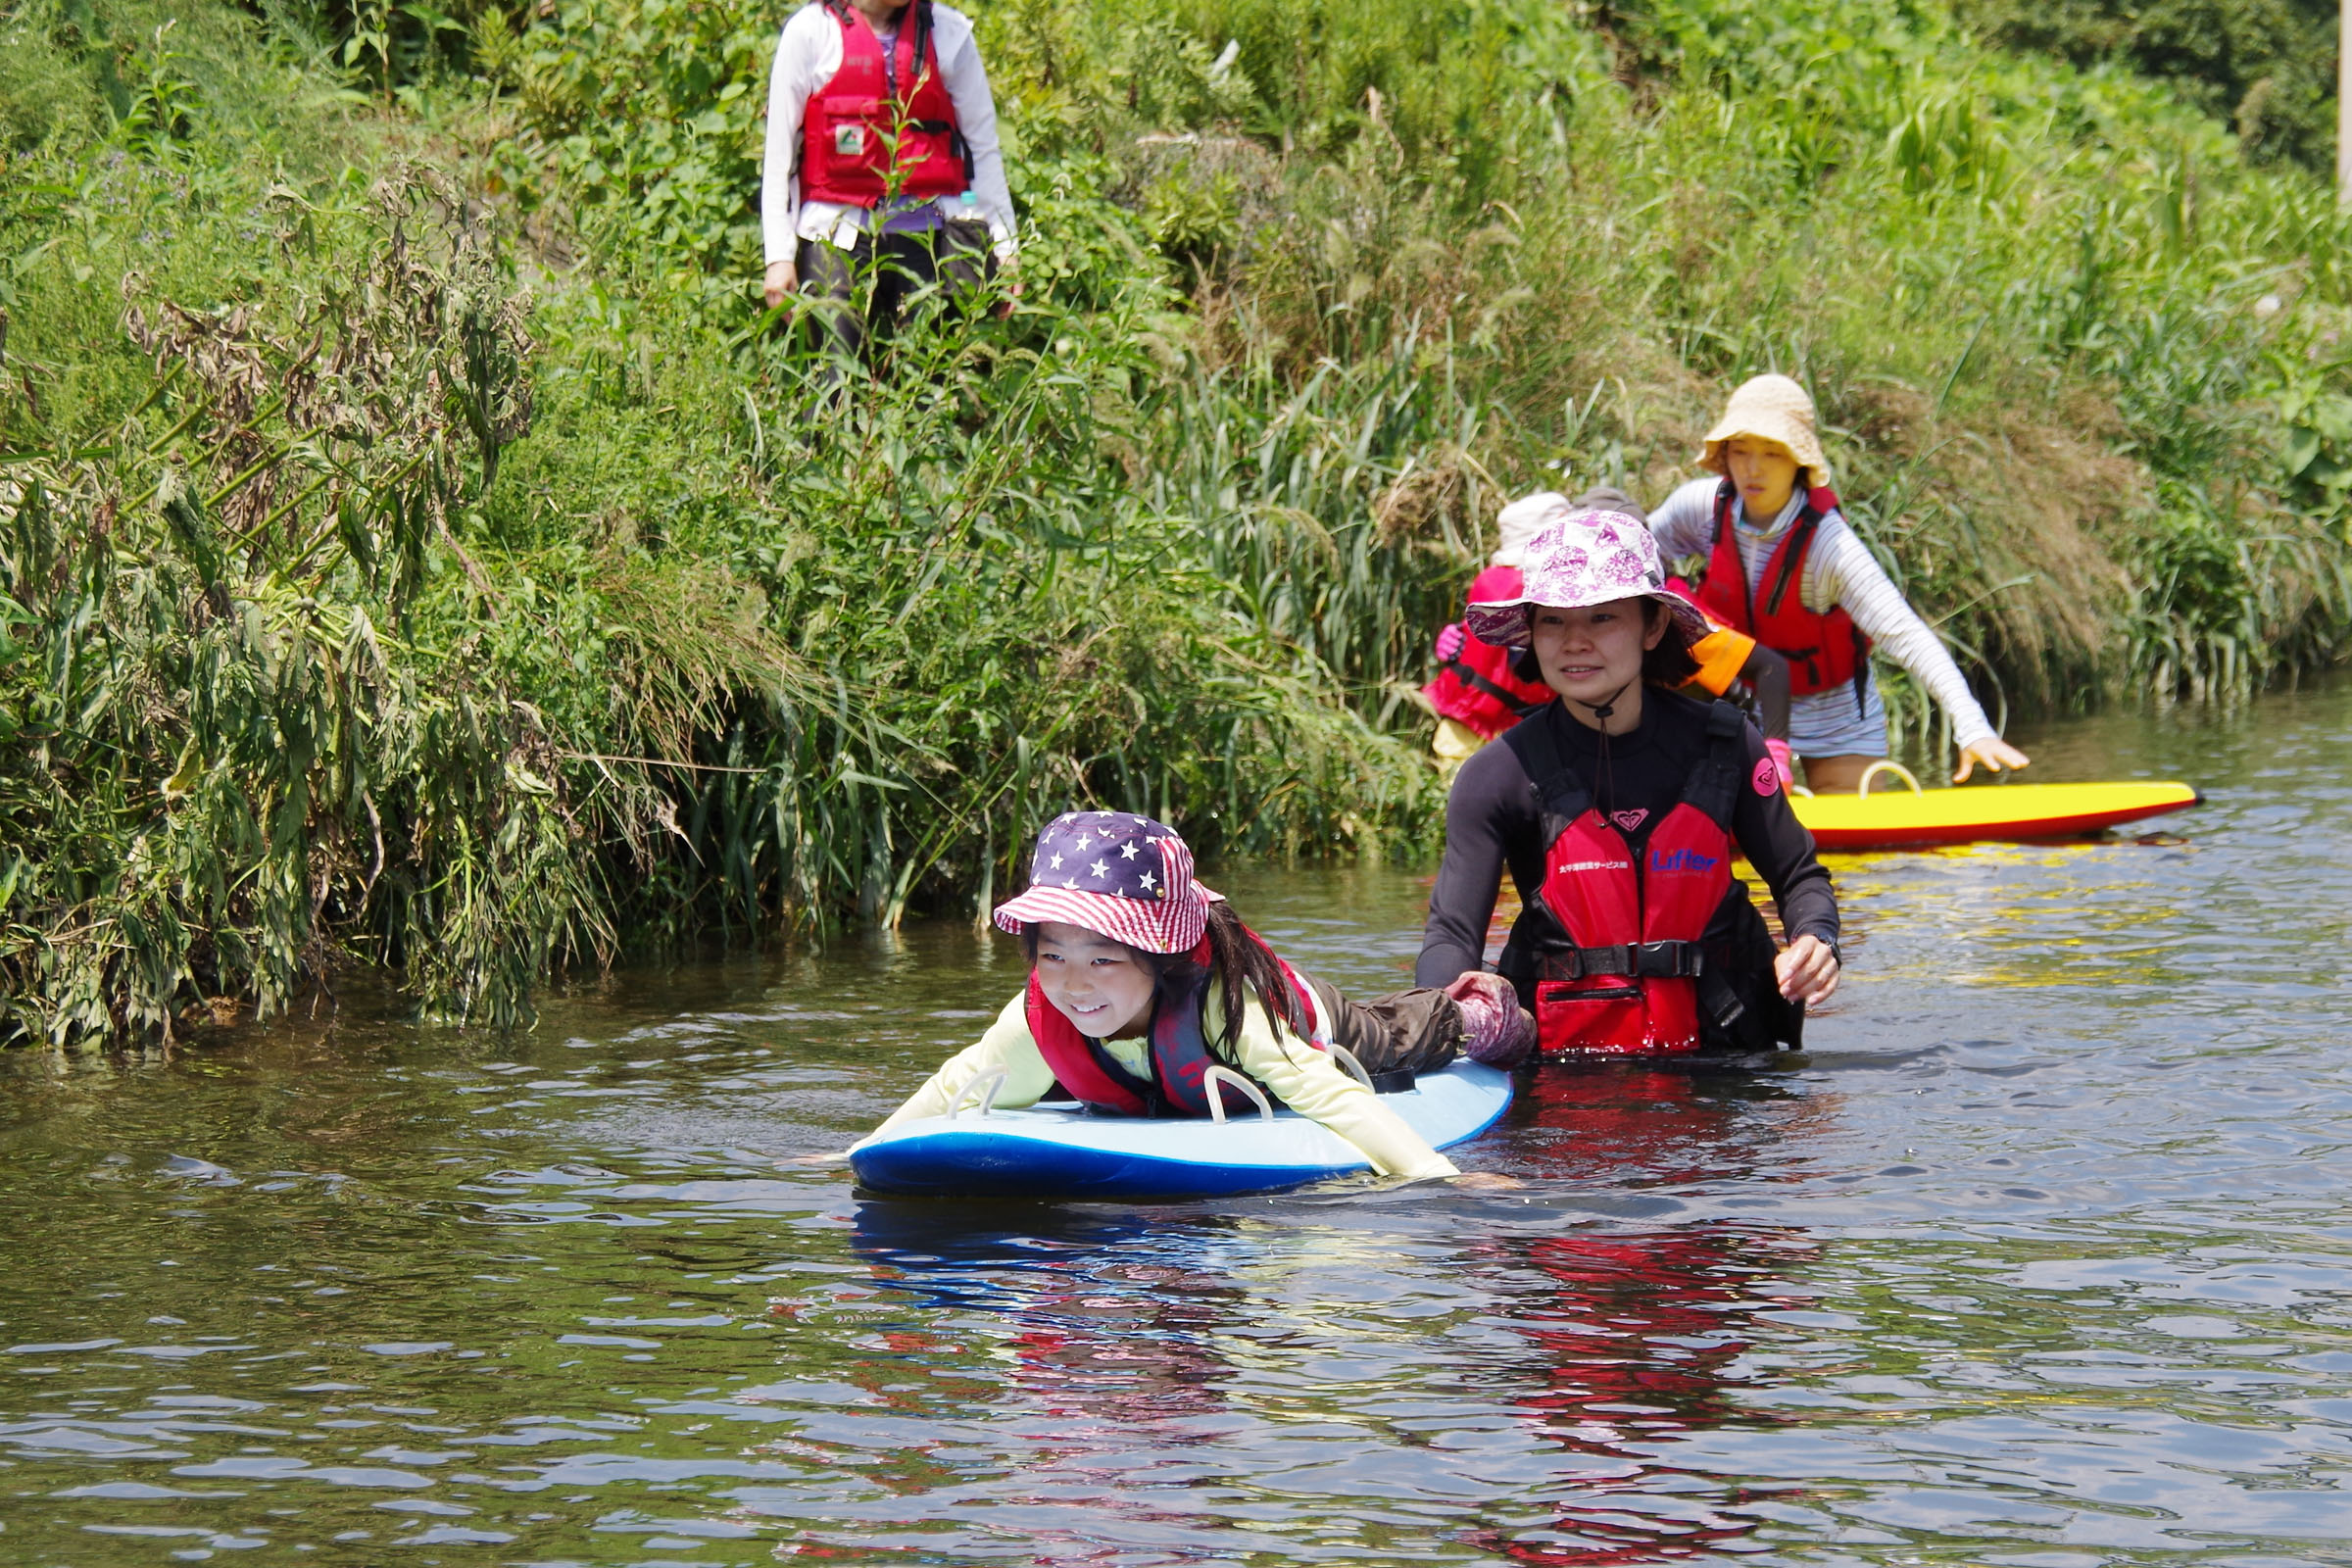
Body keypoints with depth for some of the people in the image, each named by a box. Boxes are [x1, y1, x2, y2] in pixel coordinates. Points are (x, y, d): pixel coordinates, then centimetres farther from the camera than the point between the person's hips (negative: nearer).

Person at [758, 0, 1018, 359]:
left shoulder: (950, 33, 7)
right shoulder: (811, 31, 2)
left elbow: (983, 148, 10)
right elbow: (779, 152, 3)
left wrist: (1004, 246, 3)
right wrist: (779, 255, -4)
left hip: (928, 232, 1)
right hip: (839, 233, -1)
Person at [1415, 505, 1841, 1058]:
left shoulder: (1722, 744, 2)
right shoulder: (1499, 777, -3)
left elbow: (1800, 877, 14)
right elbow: (1451, 933, -10)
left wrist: (1814, 940, -9)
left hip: (1713, 1048, 2)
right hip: (1560, 1062, -2)